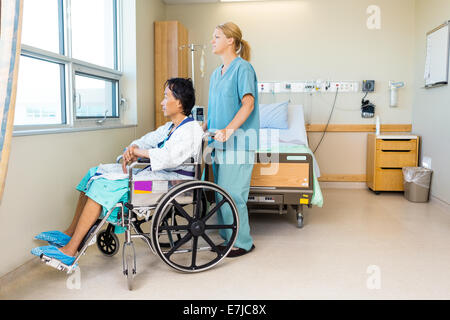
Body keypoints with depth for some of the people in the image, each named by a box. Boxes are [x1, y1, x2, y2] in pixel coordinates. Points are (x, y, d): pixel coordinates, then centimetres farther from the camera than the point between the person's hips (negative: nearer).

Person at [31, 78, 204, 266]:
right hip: (153, 172, 10)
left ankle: (69, 251, -18)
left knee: (103, 184, -22)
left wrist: (140, 152, -17)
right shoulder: (170, 127, 20)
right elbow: (147, 140, 18)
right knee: (95, 173, 6)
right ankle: (70, 234, 8)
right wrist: (132, 149, -6)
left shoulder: (191, 129, -12)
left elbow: (171, 156, -30)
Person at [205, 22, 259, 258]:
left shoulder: (242, 67, -6)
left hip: (238, 141, -8)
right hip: (219, 142, 8)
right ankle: (227, 237, 23)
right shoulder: (216, 74, 19)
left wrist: (228, 130, -26)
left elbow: (248, 103, -17)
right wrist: (203, 130, 13)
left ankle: (242, 242, 6)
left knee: (232, 193, -8)